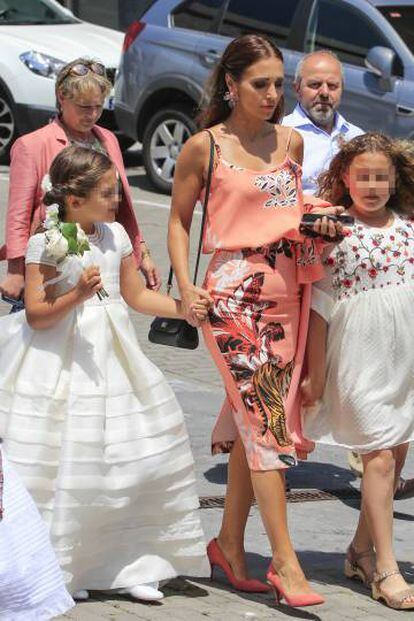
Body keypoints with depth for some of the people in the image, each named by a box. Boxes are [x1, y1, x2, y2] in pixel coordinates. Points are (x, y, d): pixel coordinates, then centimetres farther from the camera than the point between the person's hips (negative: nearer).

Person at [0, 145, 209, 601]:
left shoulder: (115, 235, 7)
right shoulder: (46, 244, -12)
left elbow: (136, 296, 15)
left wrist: (184, 308, 5)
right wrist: (78, 294, -27)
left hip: (111, 360, 6)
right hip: (61, 367, -6)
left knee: (135, 460, 4)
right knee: (61, 470, -3)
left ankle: (133, 565, 14)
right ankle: (56, 570, 12)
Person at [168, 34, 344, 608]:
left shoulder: (291, 143, 11)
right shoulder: (204, 147, -3)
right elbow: (179, 219, 4)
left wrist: (318, 226, 3)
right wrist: (186, 287, -7)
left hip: (287, 293, 5)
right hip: (234, 296, -5)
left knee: (255, 423, 8)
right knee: (267, 421, -10)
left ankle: (230, 543, 20)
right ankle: (285, 562, -7)